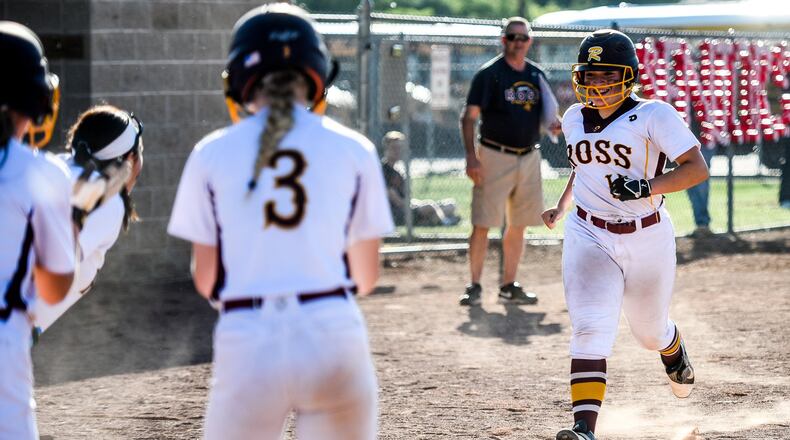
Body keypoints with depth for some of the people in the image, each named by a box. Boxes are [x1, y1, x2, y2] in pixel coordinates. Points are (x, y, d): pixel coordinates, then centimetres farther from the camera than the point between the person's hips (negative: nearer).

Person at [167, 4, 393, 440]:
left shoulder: (212, 153, 4)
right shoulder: (352, 149, 5)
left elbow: (206, 281, 5)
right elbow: (366, 278, 9)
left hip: (246, 342, 0)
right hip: (334, 335, 1)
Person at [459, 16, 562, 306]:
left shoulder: (536, 75, 10)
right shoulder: (489, 74, -7)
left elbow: (546, 112, 21)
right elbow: (469, 117, -9)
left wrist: (554, 124, -3)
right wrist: (471, 157, -19)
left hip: (529, 157, 6)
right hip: (495, 157, -6)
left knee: (518, 226, 9)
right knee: (482, 224, -7)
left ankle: (509, 287, 17)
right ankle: (474, 286, 0)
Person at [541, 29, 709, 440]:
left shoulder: (653, 115, -12)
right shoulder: (574, 118, 7)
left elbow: (697, 168, -19)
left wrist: (648, 187, -31)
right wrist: (562, 206, 26)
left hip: (647, 239, -2)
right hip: (588, 237, 2)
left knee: (650, 331, 16)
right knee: (590, 328, -18)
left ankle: (675, 356, 55)